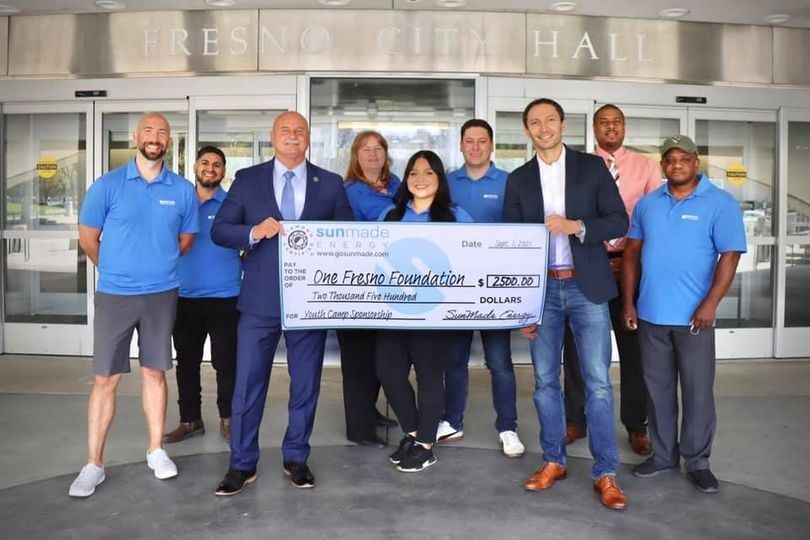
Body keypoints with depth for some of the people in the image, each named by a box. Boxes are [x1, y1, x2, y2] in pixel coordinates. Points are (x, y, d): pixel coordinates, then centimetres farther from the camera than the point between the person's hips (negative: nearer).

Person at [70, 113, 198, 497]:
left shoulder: (182, 190, 1)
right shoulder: (108, 185, -4)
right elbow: (87, 238, 4)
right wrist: (115, 269, 13)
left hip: (161, 294, 2)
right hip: (114, 295, -1)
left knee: (154, 372, 11)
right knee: (105, 378, 2)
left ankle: (156, 451, 23)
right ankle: (94, 464, 12)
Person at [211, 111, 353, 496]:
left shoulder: (331, 184, 6)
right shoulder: (247, 179, 5)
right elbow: (219, 230, 3)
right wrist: (255, 231, -16)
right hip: (260, 300, 0)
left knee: (305, 385, 10)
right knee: (248, 384, 4)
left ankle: (296, 459, 27)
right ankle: (242, 464, 20)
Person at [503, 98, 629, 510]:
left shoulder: (592, 167, 4)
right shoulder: (518, 180, 8)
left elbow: (619, 222, 0)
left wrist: (575, 226, -18)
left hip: (586, 287, -2)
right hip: (541, 290, 2)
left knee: (598, 381, -1)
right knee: (545, 380, 8)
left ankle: (605, 473, 10)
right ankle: (553, 461, 23)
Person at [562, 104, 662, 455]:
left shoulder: (646, 167, 5)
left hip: (632, 265, 0)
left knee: (633, 346, 8)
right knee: (577, 344, 7)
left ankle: (636, 426, 22)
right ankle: (575, 420, 23)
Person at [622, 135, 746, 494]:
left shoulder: (720, 203, -3)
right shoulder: (647, 204, 9)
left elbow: (730, 256, -8)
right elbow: (632, 252, 10)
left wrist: (710, 304, -16)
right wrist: (628, 302, 5)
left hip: (694, 316, -3)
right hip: (651, 315, 4)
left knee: (698, 391, 5)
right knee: (658, 389, 12)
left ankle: (697, 461, 20)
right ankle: (663, 455, 26)